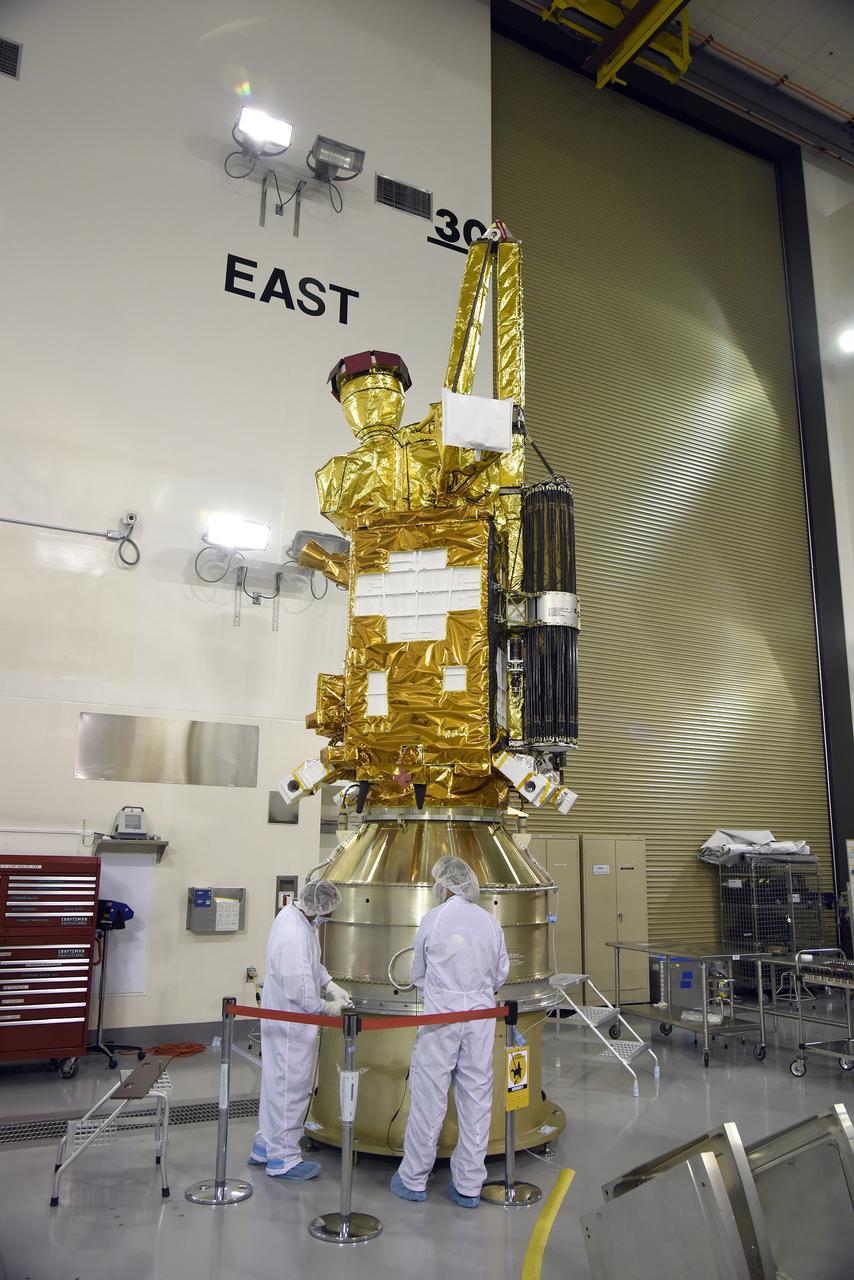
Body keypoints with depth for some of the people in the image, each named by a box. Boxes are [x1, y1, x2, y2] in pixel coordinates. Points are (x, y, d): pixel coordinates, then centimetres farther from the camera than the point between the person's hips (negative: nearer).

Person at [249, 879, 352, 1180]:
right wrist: (327, 1008, -13)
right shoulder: (294, 934, -32)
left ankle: (265, 1145, 38)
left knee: (277, 1082, 22)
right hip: (291, 1023, -10)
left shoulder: (295, 915, 1)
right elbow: (299, 989, -28)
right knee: (291, 1087, 5)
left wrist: (330, 984, 4)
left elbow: (312, 963, 15)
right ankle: (283, 1159, 21)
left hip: (280, 1018, 10)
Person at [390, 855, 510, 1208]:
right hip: (481, 1016, 3)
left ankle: (413, 1180, 18)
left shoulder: (432, 920, -6)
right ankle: (468, 1186, 19)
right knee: (476, 1097, 10)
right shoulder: (490, 921, 0)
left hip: (440, 1016, -3)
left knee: (429, 1096, 7)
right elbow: (501, 973, 11)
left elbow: (418, 974, 6)